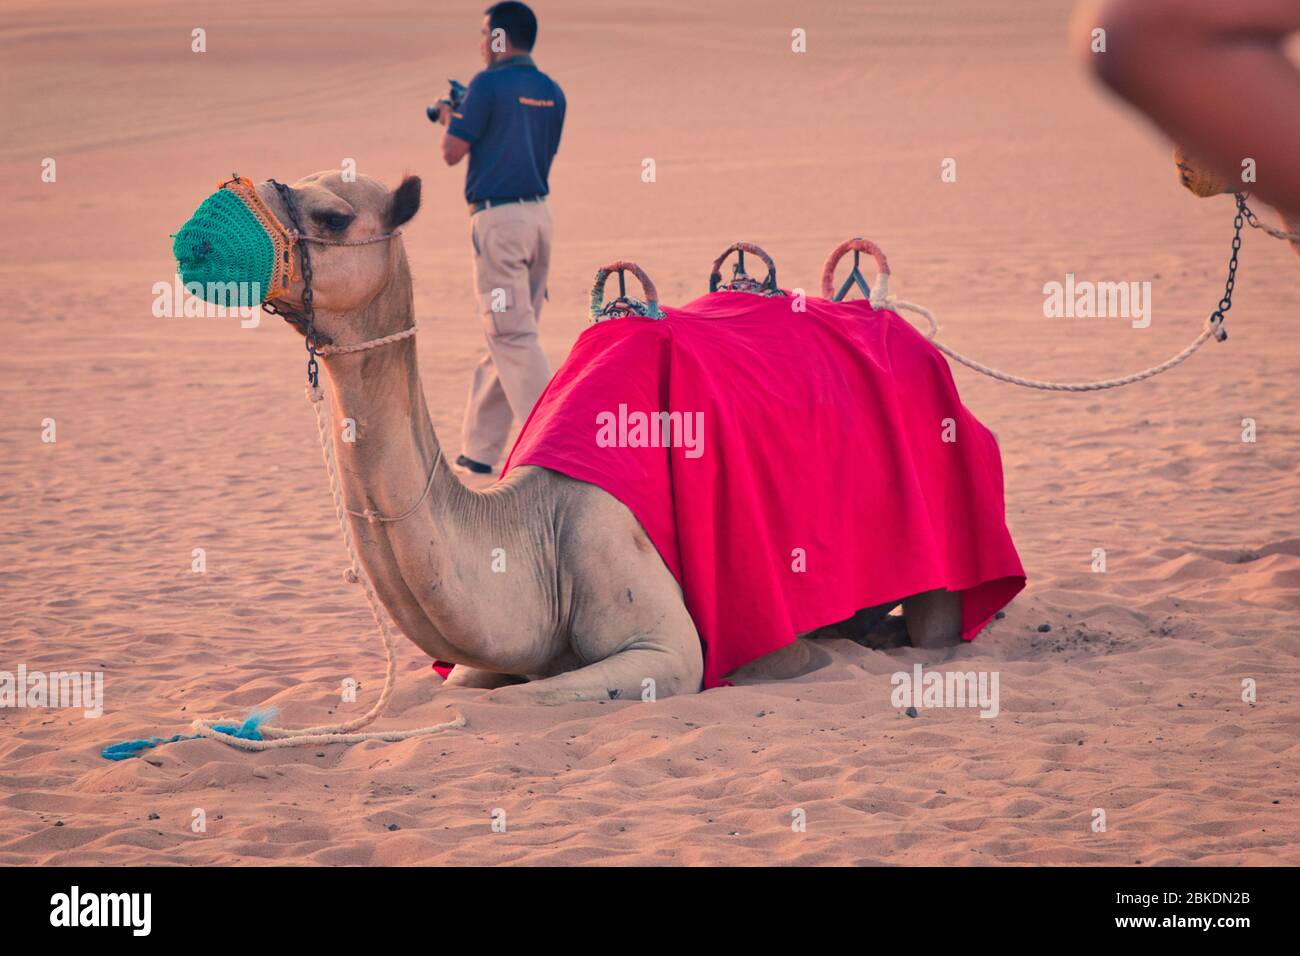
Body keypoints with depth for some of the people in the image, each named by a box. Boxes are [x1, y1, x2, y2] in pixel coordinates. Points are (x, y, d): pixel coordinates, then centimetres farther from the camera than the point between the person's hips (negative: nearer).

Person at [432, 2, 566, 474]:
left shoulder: (488, 85, -11)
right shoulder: (551, 92, 11)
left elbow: (453, 152, -10)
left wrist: (449, 116, 12)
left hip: (498, 219, -8)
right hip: (539, 214, 8)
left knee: (513, 335, -7)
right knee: (507, 333, 13)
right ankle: (478, 449, 20)